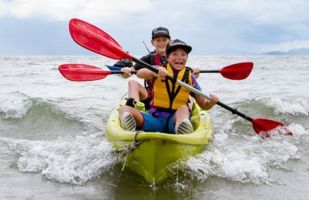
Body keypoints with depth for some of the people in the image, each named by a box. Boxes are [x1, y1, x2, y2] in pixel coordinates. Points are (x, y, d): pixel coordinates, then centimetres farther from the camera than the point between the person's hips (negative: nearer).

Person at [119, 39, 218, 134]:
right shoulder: (159, 69, 5)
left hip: (175, 119, 0)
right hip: (155, 119, 0)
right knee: (123, 109, -19)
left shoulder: (189, 77, 8)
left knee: (184, 108, -30)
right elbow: (139, 74, -16)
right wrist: (155, 72, -36)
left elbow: (203, 105, 7)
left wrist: (211, 102, -15)